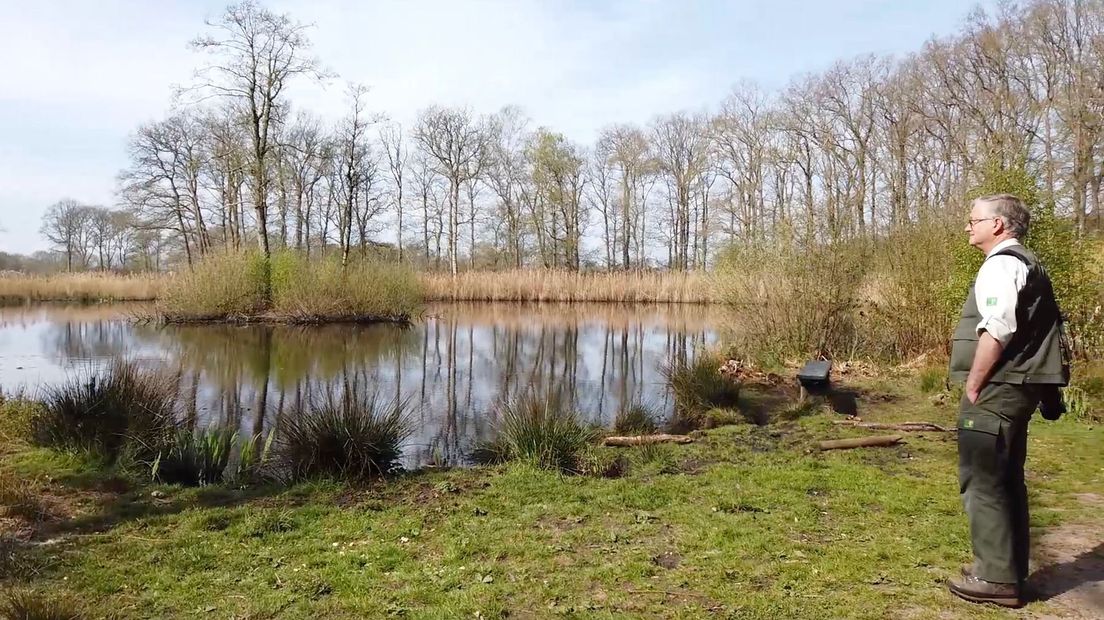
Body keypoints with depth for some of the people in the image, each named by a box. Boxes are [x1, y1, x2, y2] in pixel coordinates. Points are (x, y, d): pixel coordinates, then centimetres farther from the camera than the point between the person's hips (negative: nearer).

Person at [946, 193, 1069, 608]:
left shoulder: (1001, 264, -14)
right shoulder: (1024, 263, 18)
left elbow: (997, 331, -24)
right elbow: (1027, 329, 21)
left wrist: (973, 385, -16)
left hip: (997, 389, -10)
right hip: (1017, 388, 10)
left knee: (982, 482, -3)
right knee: (1005, 479, 17)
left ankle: (997, 579, 5)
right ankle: (1008, 567, 29)